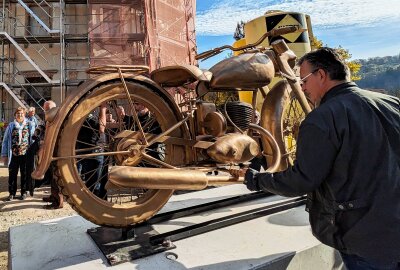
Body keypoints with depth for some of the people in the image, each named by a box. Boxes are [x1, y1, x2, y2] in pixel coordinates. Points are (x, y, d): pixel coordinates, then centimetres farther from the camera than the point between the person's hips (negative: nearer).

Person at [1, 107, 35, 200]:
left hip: (25, 154, -1)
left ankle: (24, 192, 22)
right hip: (13, 155, 1)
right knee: (12, 174, 6)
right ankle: (12, 193, 20)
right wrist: (4, 154, 2)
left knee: (24, 174, 9)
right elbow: (5, 141, 6)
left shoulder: (29, 125, 2)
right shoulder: (11, 126, 5)